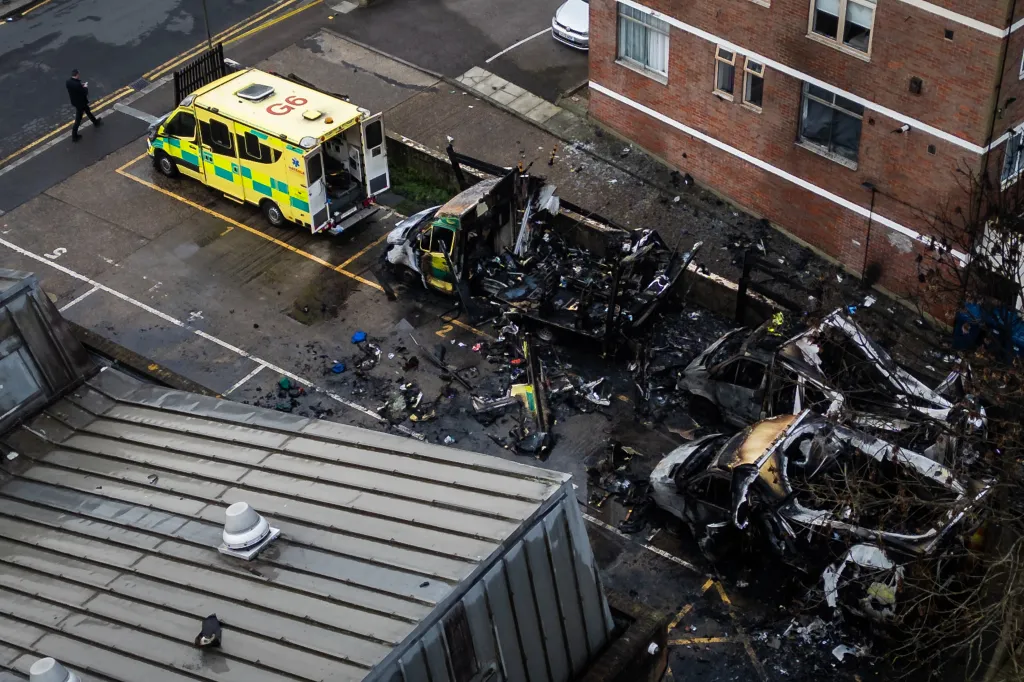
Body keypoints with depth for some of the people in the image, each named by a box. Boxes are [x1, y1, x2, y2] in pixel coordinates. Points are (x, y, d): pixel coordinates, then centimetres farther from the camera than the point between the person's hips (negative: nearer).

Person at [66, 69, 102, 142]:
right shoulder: (77, 84, -37)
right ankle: (74, 136, 17)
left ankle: (96, 122, 57)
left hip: (75, 101, 9)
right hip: (80, 103, -9)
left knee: (87, 111, 32)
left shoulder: (68, 82, -11)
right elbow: (85, 92, -25)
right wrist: (85, 87, -7)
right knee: (78, 119, 7)